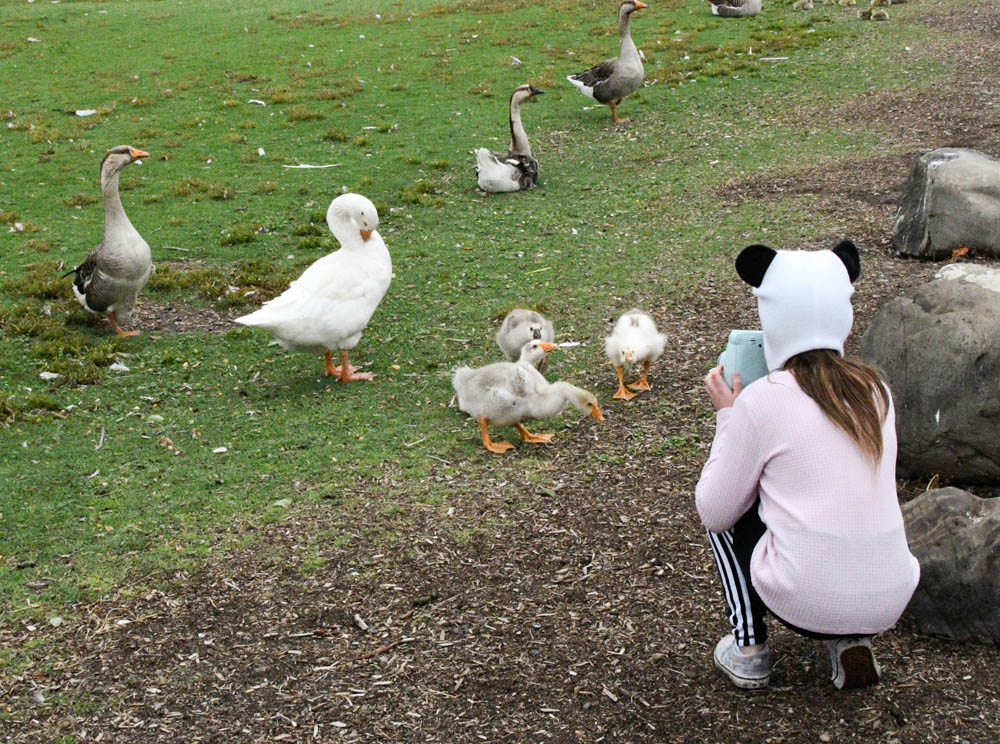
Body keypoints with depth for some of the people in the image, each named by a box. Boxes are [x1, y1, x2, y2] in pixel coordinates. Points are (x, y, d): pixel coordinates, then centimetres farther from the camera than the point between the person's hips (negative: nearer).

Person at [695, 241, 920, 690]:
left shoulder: (763, 400, -10)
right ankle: (850, 642, 16)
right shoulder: (874, 389, 6)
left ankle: (748, 649, 16)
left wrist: (727, 416, 9)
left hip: (807, 601, -5)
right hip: (891, 602, 5)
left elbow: (713, 512, 0)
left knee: (728, 515, 21)